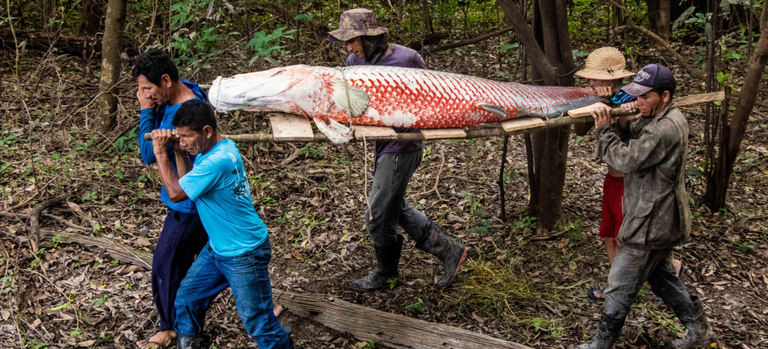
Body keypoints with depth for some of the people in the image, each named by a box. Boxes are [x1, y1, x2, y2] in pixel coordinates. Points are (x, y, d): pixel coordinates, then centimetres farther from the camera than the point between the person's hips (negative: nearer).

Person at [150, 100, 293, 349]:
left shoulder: (218, 160, -29)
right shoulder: (207, 150, 2)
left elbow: (176, 193, -22)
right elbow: (185, 184, 10)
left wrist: (161, 153, -13)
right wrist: (180, 152, -3)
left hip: (244, 254, -9)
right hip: (217, 248, 10)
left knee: (257, 321, 1)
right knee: (186, 299, 17)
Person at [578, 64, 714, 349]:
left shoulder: (665, 129, -26)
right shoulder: (659, 119, 7)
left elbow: (626, 159, -25)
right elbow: (634, 144, 9)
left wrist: (604, 130, -14)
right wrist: (619, 122, -8)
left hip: (651, 225, -10)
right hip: (660, 221, 11)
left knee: (620, 287, 1)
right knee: (662, 277, 24)